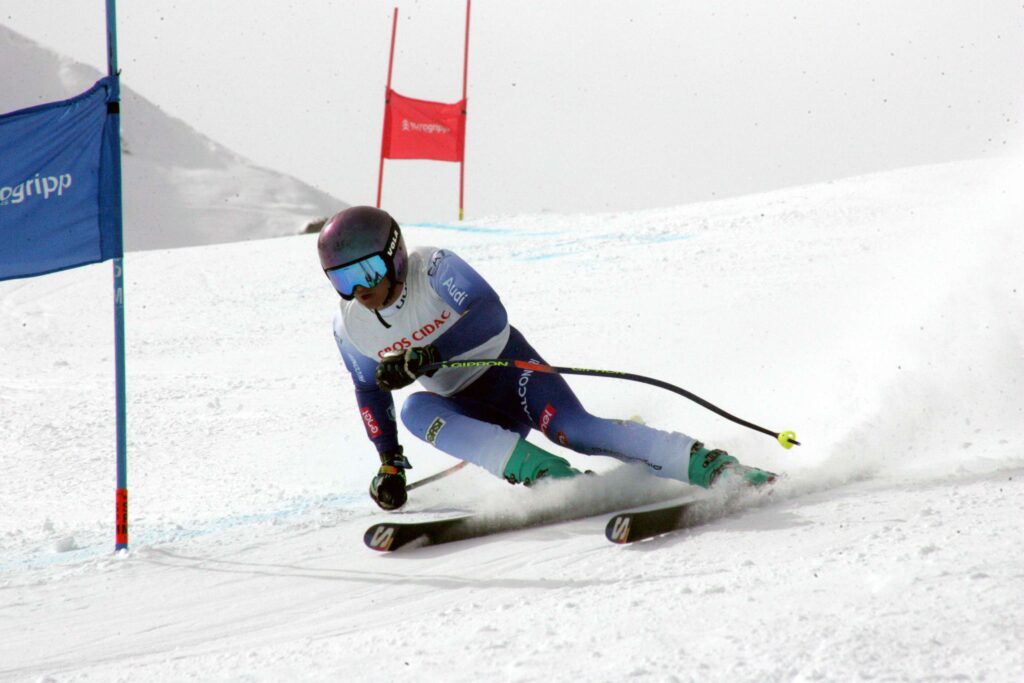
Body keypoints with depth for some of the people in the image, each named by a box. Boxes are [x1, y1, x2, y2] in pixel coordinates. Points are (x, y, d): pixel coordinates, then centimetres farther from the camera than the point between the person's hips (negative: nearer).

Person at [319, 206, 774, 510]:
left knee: (576, 431, -28)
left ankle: (710, 466, -25)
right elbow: (371, 390, 14)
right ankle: (546, 475, -36)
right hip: (468, 407, 5)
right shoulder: (349, 329, -4)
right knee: (416, 410, -28)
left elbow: (490, 315, -32)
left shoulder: (435, 268, -20)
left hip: (508, 366, -5)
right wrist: (389, 462, 10)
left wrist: (427, 356, -41)